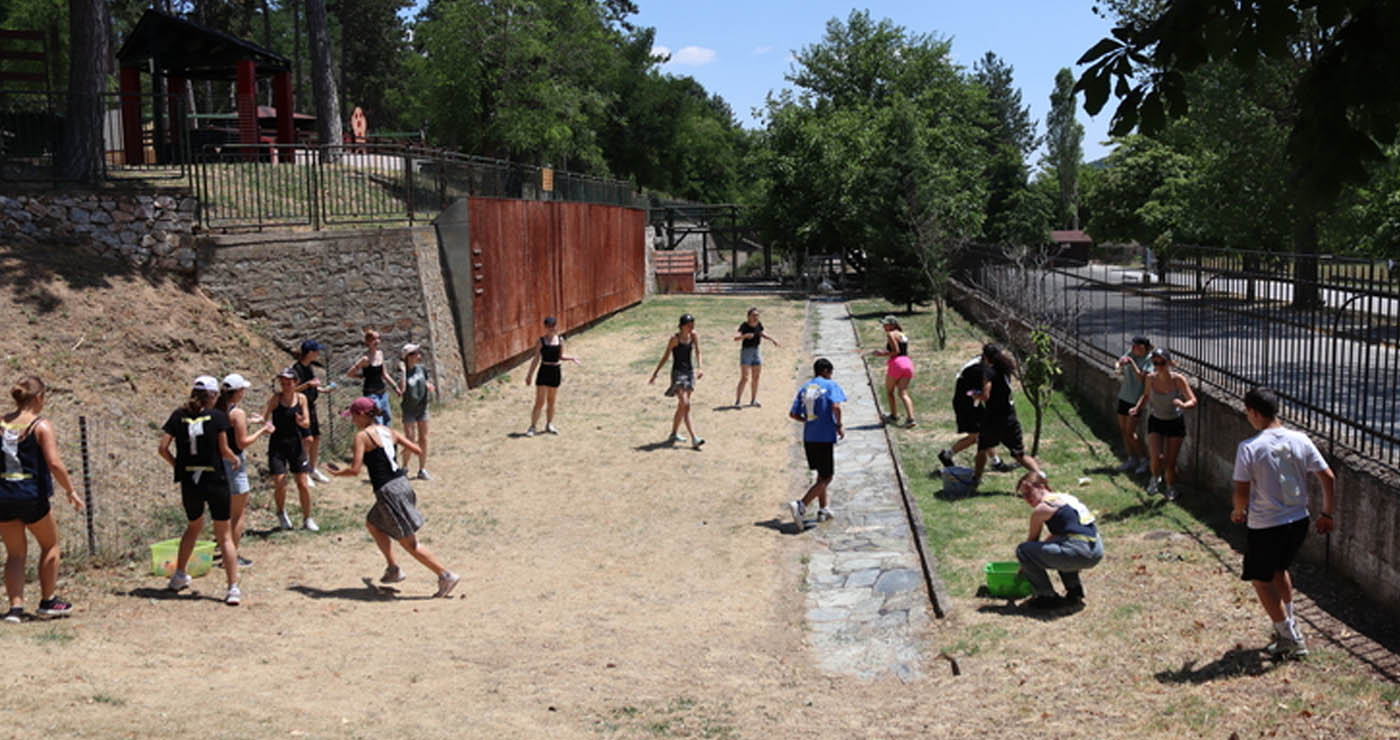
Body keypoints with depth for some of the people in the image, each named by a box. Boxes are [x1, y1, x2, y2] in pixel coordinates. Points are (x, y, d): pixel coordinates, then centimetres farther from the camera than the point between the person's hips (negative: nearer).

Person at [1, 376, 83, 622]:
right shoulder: (41, 426, -10)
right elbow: (54, 463, -18)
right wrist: (70, 490, -7)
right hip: (31, 495, -4)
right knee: (50, 545, 17)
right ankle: (48, 601, 22)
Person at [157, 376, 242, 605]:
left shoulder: (179, 415, 3)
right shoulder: (217, 416, -6)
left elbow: (163, 448, -1)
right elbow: (224, 450, -8)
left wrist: (177, 465, 14)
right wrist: (235, 459, 12)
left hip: (189, 481, 3)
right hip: (215, 481, -3)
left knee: (194, 526, 28)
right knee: (224, 536, 3)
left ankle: (179, 576, 35)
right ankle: (233, 588, -3)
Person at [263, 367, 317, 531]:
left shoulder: (301, 399, 0)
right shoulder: (275, 398, -6)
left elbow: (307, 422, -2)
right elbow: (264, 417, -13)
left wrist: (301, 421, -24)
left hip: (295, 443, 2)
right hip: (277, 443, -2)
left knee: (303, 483, 2)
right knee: (279, 484, -5)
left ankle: (307, 519, 15)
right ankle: (281, 513, 24)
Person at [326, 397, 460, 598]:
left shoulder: (362, 436, -8)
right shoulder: (388, 431, 12)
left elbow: (354, 470, -14)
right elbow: (416, 450, 13)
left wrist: (337, 473, 7)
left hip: (388, 491, -8)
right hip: (401, 483, 8)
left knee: (409, 543, -2)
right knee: (372, 524, 28)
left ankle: (446, 575, -5)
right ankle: (393, 568, 30)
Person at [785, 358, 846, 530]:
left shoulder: (805, 388, 12)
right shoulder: (830, 385, -4)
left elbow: (792, 414, 8)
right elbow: (836, 406, -21)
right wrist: (839, 426, -7)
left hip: (808, 437, 7)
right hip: (826, 437, -7)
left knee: (821, 474, 22)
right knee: (826, 478, -1)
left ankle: (823, 510, 28)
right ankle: (800, 505, -16)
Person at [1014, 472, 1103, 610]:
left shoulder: (1041, 509, -1)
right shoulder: (1065, 497, 23)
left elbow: (1032, 539, 12)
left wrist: (1023, 567, 26)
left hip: (1080, 554, -9)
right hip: (1097, 551, 9)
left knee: (1023, 550, -4)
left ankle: (1048, 597, 2)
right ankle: (1075, 589, 28)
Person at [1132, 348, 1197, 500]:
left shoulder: (1178, 379, -20)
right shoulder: (1151, 379, -12)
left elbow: (1193, 400, -20)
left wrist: (1183, 405, -41)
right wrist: (1138, 407, -8)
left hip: (1175, 423, -1)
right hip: (1156, 421, 1)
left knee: (1170, 462, 2)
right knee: (1156, 457, -16)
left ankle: (1171, 489, 29)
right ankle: (1155, 479, 18)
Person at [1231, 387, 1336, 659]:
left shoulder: (1249, 448, -17)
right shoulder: (1300, 440, -3)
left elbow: (1242, 492, -15)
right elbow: (1328, 478, 0)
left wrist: (1238, 512, 6)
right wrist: (1328, 514, 12)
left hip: (1264, 527, -6)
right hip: (1299, 522, 6)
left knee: (1261, 580, 13)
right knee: (1279, 569, 29)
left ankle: (1291, 640, 12)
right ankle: (1289, 625, 36)